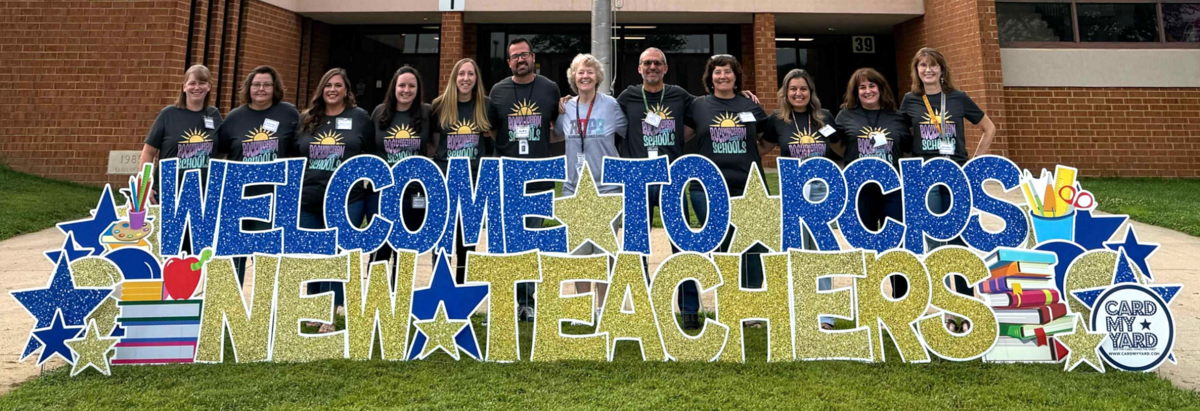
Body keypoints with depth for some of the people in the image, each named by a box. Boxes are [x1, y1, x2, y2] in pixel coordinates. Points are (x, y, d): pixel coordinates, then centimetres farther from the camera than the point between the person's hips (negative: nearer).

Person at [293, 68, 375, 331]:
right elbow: (293, 156, 15)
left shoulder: (360, 118, 2)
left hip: (347, 200, -3)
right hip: (309, 200, 4)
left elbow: (371, 158, 4)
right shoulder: (307, 119, 10)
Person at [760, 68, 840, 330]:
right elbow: (764, 148, 12)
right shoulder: (778, 119, 3)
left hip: (822, 188, 1)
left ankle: (825, 316, 10)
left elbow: (840, 149, 19)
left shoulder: (824, 117, 7)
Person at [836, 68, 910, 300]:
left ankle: (901, 299, 19)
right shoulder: (846, 116, 2)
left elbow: (909, 147, 14)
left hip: (893, 189, 1)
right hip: (859, 191, 0)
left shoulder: (897, 117, 6)